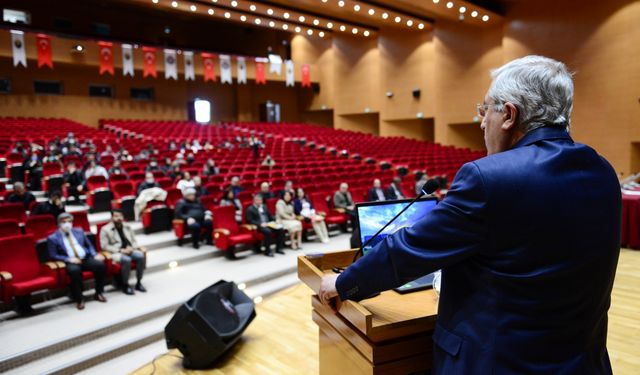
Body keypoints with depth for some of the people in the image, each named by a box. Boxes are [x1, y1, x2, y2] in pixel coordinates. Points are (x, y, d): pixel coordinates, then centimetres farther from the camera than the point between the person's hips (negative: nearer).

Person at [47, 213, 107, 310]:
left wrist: (95, 255, 0)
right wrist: (68, 259, -16)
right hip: (70, 262, -4)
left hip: (86, 259, 4)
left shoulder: (79, 231, 17)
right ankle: (79, 299, -21)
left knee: (100, 264, -26)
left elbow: (89, 245, 19)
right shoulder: (53, 238, 5)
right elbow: (53, 255, -1)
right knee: (74, 270, -39)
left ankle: (98, 293, -8)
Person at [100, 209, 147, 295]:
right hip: (115, 252, -4)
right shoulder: (105, 229, 1)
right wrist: (120, 250, -15)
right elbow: (104, 246, -6)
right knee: (127, 260, -36)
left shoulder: (127, 227, 15)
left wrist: (131, 248, -6)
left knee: (141, 256, -27)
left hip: (129, 250, 5)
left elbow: (134, 240, 18)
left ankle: (139, 283, -14)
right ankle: (125, 285, -17)